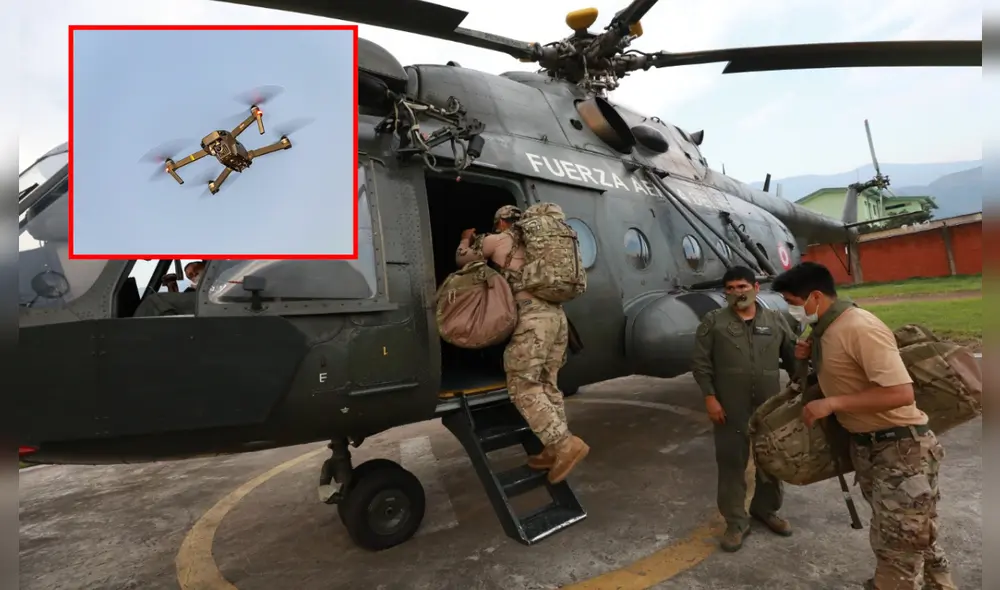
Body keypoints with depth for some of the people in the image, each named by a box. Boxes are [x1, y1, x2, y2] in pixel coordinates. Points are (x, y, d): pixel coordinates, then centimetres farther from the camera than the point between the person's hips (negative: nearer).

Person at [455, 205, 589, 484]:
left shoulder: (497, 240, 8)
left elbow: (462, 260, 21)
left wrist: (466, 239, 42)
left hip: (532, 317, -8)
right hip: (556, 315, 8)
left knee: (523, 387, -5)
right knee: (547, 385, 12)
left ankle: (565, 444, -15)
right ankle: (556, 450, 13)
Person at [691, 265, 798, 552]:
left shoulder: (776, 320, 5)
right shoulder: (713, 321, -3)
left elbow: (793, 357, 10)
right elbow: (700, 363, -4)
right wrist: (709, 397, -10)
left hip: (770, 407, 3)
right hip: (730, 408, -3)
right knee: (731, 464, 4)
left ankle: (766, 509, 41)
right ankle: (736, 522, 19)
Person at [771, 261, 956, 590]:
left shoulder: (860, 327, -24)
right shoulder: (825, 330, 3)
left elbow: (901, 392, -29)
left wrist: (831, 404, -26)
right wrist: (812, 355, 1)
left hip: (902, 448, -9)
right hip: (865, 445, 9)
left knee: (899, 546, 4)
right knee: (913, 537, 25)